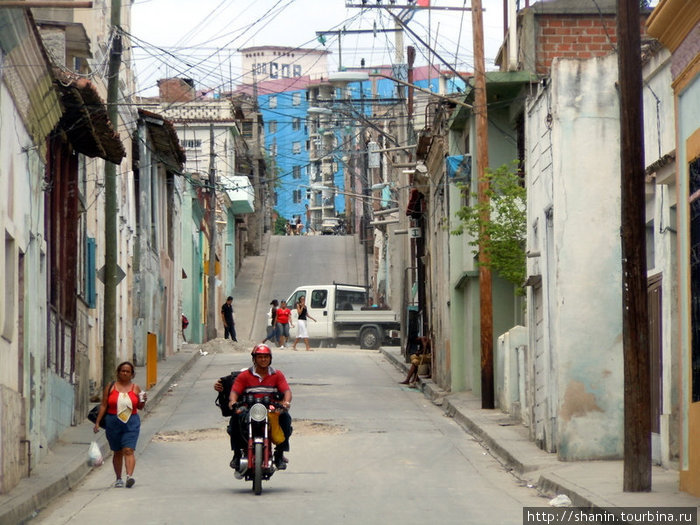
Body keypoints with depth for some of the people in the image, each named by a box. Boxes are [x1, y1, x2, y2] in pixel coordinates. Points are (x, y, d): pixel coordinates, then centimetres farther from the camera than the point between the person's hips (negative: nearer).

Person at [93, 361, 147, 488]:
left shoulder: (135, 388, 7)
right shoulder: (110, 387, 5)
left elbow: (140, 407, 16)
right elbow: (103, 405, 5)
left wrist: (143, 400, -7)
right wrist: (97, 422, 1)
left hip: (131, 423, -1)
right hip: (113, 423, 1)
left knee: (128, 450, -15)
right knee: (117, 452, 9)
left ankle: (130, 476, -27)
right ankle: (118, 479, 19)